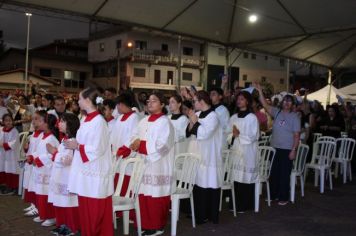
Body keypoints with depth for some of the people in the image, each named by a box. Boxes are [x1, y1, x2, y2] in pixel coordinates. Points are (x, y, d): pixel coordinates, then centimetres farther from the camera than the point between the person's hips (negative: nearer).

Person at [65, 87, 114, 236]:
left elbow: (97, 149, -21)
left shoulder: (98, 121, -17)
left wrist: (77, 146, -13)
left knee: (96, 210, 1)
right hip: (85, 169, 9)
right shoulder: (87, 120, 11)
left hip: (95, 171, -9)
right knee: (85, 208, 16)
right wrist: (74, 143, 2)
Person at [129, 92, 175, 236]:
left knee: (155, 197, -1)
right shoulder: (144, 121, 15)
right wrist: (135, 144, -11)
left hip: (158, 167, -7)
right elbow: (136, 138, 13)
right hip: (143, 165, 7)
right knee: (143, 196, 10)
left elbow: (162, 144, -18)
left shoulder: (164, 122, -7)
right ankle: (146, 224, 23)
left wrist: (141, 145, -16)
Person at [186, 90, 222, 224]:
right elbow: (189, 132, 11)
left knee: (207, 184, -3)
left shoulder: (212, 116, -11)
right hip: (195, 154, 7)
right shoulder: (197, 114, 11)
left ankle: (208, 215, 6)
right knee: (197, 183, 10)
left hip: (207, 157, -7)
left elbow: (205, 133, -21)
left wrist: (195, 122, -10)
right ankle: (198, 212, 21)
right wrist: (191, 123, -7)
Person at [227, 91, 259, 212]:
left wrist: (239, 135, -14)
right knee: (236, 177, 4)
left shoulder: (252, 118, -4)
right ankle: (236, 204, 14)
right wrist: (232, 134, -6)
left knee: (246, 178, -2)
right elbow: (229, 132, 14)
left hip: (247, 152, -5)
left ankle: (245, 205, 8)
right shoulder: (234, 117, 12)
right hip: (236, 151, 5)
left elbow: (254, 136, -8)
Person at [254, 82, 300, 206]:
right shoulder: (277, 112, 6)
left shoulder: (294, 116, -4)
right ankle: (273, 195, 26)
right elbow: (265, 105, -4)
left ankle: (284, 198, 14)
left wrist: (293, 150, -12)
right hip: (275, 148, 4)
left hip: (287, 149, -4)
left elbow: (296, 135, -6)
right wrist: (260, 91, -15)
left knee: (284, 174, 3)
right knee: (274, 172, 12)